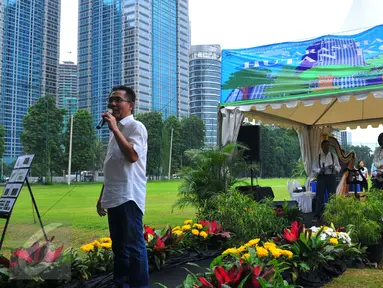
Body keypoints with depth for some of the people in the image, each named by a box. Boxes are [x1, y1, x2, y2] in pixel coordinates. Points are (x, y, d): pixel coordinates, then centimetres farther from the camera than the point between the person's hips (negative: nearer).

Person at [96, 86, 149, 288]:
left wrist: (115, 129, -17)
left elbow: (132, 156, -23)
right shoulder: (115, 130, 19)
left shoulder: (136, 127, -6)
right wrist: (102, 196, 21)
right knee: (118, 246, 14)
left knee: (134, 246, -5)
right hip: (114, 198, 9)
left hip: (129, 197, -9)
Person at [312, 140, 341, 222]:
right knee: (319, 197, 0)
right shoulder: (318, 157, 3)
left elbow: (339, 168, 7)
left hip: (331, 177, 1)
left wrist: (334, 167, -15)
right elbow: (314, 168, 2)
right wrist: (320, 170, -18)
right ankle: (317, 216, 6)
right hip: (321, 177, -1)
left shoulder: (333, 156, 6)